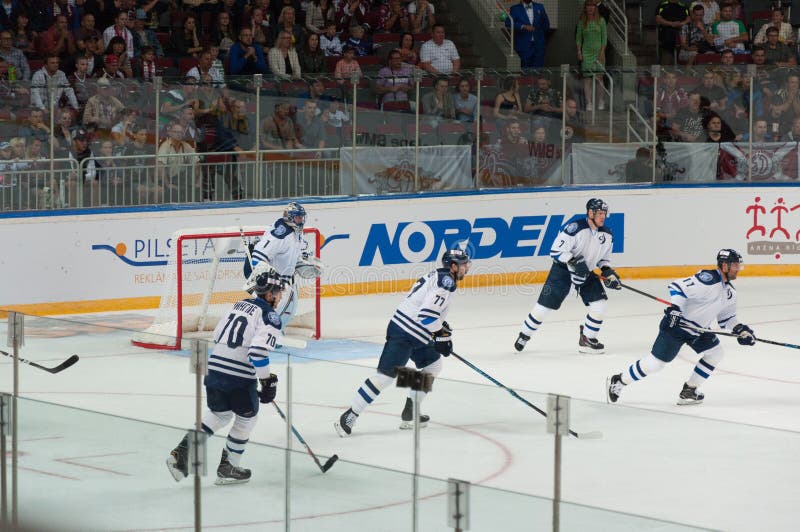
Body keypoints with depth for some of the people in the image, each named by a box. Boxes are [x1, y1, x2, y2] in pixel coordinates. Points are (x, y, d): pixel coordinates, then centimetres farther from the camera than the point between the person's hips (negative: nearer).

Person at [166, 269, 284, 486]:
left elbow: (217, 335, 22)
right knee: (246, 418, 16)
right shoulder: (270, 316, -7)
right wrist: (268, 381, -15)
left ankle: (182, 451, 12)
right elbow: (259, 350, -21)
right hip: (240, 378, -7)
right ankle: (227, 469, 22)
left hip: (214, 369, 7)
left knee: (220, 413, 25)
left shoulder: (239, 305, 17)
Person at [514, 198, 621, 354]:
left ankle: (586, 339, 3)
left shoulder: (607, 235, -5)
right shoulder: (575, 228, -26)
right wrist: (573, 261, -35)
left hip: (586, 271, 6)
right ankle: (524, 335, 19)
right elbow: (556, 251, -25)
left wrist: (608, 271, -5)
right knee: (545, 305, -3)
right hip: (562, 269, -5)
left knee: (599, 303, -11)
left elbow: (604, 258, 12)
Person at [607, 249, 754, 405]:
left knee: (715, 354, 1)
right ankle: (618, 381, 8)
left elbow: (727, 318, 16)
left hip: (698, 329, 9)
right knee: (656, 362, -8)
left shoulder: (729, 292, 7)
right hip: (676, 323, -9)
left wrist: (740, 329, 0)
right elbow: (678, 287, -28)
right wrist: (674, 308, -37)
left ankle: (689, 391, 9)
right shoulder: (708, 279, -24)